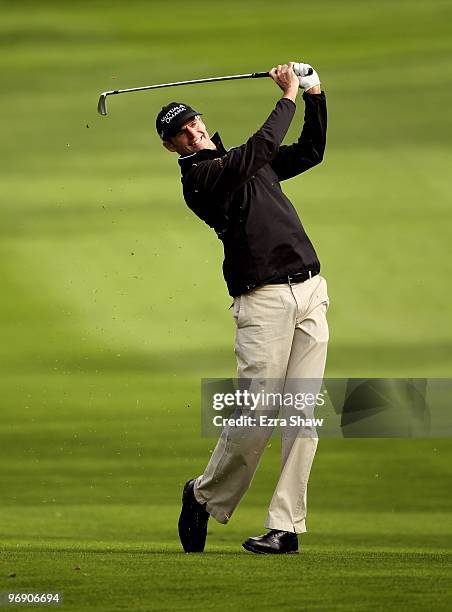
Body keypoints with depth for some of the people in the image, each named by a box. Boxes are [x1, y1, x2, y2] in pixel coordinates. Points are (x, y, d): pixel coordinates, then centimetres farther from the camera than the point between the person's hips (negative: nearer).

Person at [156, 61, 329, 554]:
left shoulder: (248, 164, 21)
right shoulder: (198, 177, -3)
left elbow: (310, 152, 30)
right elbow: (261, 148, -14)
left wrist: (315, 97, 17)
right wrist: (288, 97, -4)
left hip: (310, 292, 6)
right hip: (263, 300, -6)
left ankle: (286, 525, -2)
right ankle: (206, 497, 13)